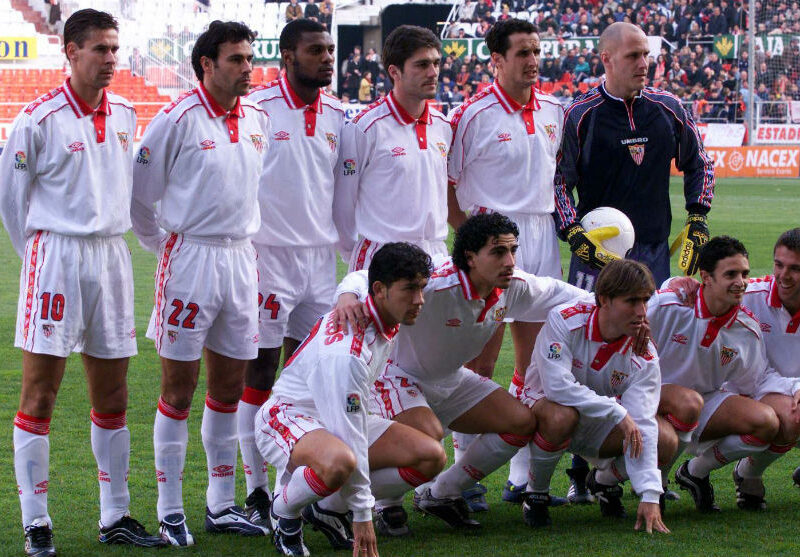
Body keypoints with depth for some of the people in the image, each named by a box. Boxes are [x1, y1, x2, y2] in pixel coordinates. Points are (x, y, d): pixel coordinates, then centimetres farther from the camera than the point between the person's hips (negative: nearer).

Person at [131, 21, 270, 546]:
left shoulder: (258, 119, 8)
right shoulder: (179, 119, -10)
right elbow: (141, 193, -3)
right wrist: (165, 246, 7)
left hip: (241, 259, 6)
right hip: (190, 260, -6)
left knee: (229, 388, 11)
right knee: (179, 388, -1)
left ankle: (222, 505, 20)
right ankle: (171, 511, 5)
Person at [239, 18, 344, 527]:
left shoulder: (337, 116, 10)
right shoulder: (256, 108, -8)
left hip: (321, 256, 5)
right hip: (269, 254, -5)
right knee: (260, 374, -2)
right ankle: (257, 492, 4)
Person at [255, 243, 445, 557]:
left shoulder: (386, 320, -5)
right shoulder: (346, 351, -33)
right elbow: (350, 436, -30)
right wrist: (363, 514, -25)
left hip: (337, 416, 9)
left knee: (431, 457, -7)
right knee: (339, 461, -44)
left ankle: (328, 508, 5)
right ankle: (284, 512, -9)